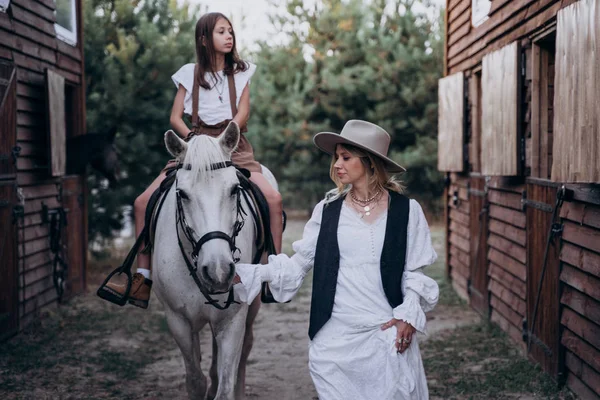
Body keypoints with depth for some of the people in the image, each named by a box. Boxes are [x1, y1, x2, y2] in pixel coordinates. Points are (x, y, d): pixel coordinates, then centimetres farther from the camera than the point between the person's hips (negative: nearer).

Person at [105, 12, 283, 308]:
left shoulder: (240, 72, 9)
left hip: (233, 146, -1)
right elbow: (175, 118, 7)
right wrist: (193, 140, -11)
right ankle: (143, 280, -8)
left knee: (273, 198, -27)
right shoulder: (190, 74, 10)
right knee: (144, 202, -13)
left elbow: (243, 113, -2)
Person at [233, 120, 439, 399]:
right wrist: (243, 274, -4)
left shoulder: (406, 210, 0)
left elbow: (414, 271, 4)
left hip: (388, 333, -1)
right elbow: (298, 264, 5)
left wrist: (409, 315, -10)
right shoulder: (327, 210, 4)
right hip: (335, 337, 2)